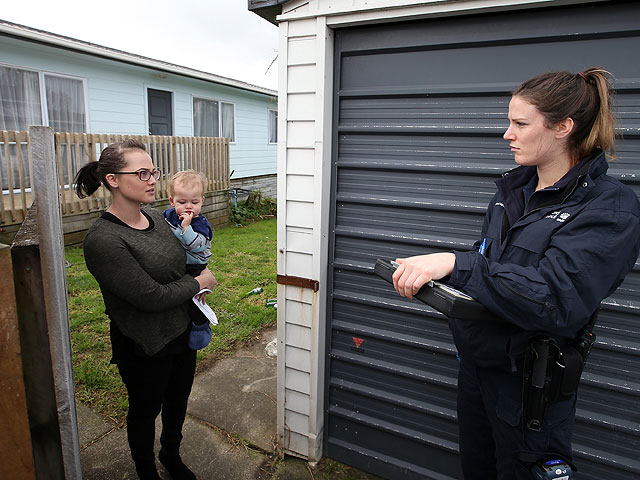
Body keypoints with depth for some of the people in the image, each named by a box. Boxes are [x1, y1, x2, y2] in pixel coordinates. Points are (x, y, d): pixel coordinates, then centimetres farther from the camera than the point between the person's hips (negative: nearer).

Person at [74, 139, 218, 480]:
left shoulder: (157, 219, -2)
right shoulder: (102, 240, -26)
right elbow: (150, 297, -27)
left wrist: (199, 273, -5)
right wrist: (198, 283, -14)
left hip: (183, 333, 7)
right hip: (145, 347, -6)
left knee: (178, 400, 25)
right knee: (145, 411, 19)